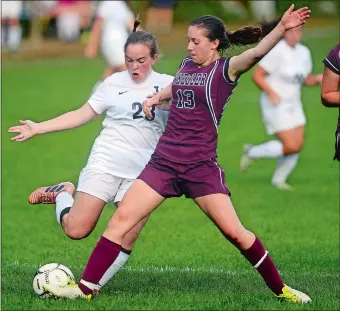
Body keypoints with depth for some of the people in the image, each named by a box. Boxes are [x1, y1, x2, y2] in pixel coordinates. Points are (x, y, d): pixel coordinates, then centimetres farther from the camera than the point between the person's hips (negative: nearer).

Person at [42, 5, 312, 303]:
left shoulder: (226, 69, -7)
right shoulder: (186, 65, 11)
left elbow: (256, 52, -28)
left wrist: (282, 28, -43)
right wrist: (155, 98, 20)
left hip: (201, 167, -5)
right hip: (164, 162, 5)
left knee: (234, 232, -8)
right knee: (121, 218, -3)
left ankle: (280, 289, 10)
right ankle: (85, 288, 1)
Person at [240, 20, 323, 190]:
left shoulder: (304, 52, 6)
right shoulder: (276, 52, -18)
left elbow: (306, 79, 16)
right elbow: (257, 75, -17)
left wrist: (317, 79, -6)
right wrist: (271, 93, -27)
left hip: (293, 105, 7)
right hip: (276, 106, -7)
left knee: (298, 145, 3)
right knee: (291, 147, -12)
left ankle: (278, 180, 23)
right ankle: (252, 153, 9)